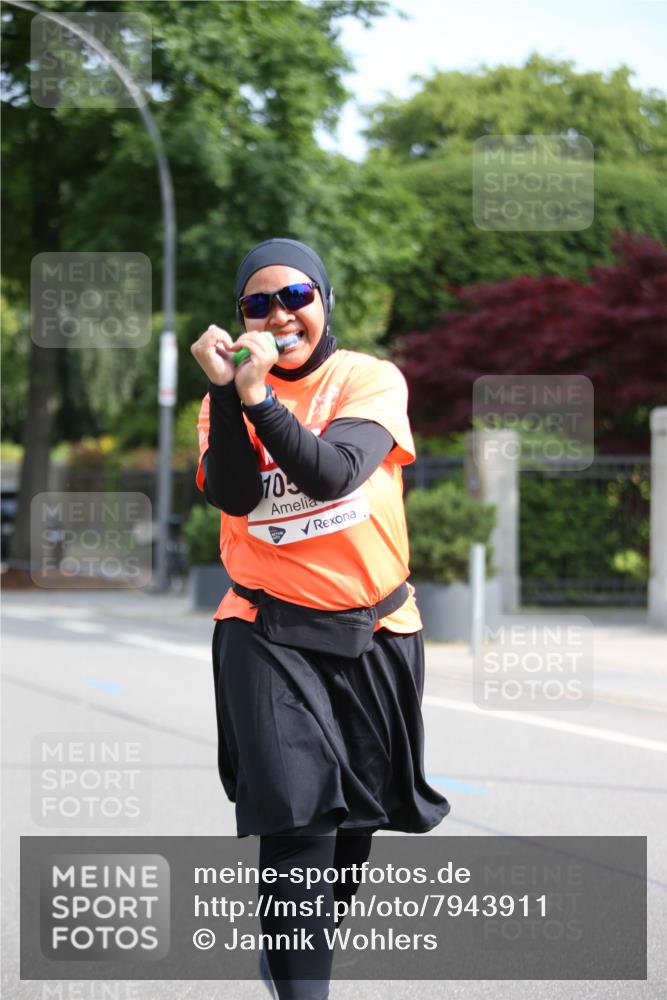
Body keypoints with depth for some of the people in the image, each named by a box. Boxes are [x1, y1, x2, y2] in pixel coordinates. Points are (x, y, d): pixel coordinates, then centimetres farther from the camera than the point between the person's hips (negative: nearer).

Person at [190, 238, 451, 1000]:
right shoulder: (230, 394, -1)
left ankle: (311, 931, 43)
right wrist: (227, 392, -27)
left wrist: (259, 396, -32)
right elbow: (232, 495, -18)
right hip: (269, 632, -1)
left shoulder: (373, 380, -7)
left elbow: (334, 474, -24)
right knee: (295, 813, -16)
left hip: (375, 629, 1)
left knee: (356, 809, 16)